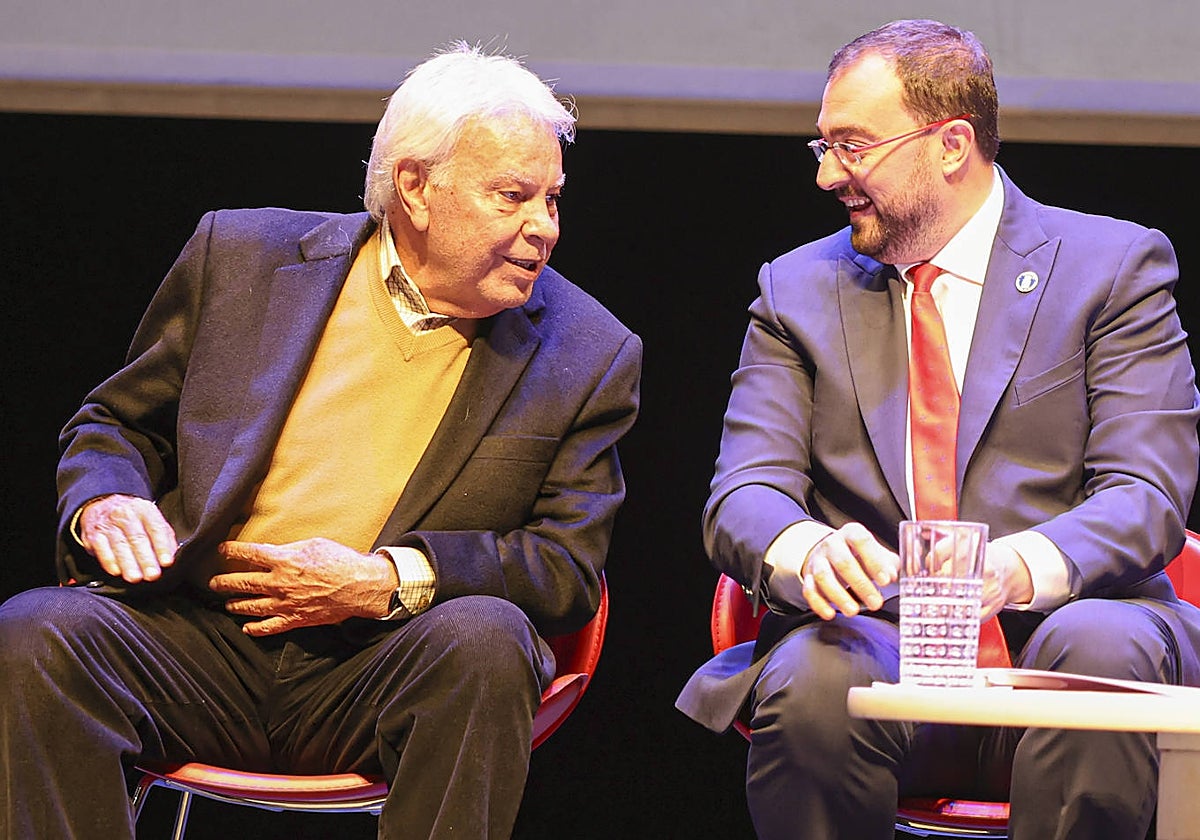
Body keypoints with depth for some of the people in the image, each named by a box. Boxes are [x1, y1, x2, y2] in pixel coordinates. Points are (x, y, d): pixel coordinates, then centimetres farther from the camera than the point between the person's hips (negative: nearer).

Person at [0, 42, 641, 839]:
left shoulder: (587, 353, 9)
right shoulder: (243, 256, 12)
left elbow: (571, 564, 4)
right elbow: (116, 424, 20)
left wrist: (390, 580, -12)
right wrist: (102, 502, -5)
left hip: (385, 672, -1)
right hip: (199, 641, 1)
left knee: (485, 637, -34)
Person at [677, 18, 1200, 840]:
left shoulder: (1114, 265, 8)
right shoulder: (798, 289, 16)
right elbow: (744, 495, 4)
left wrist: (1018, 568, -26)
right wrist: (806, 549, -23)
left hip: (1056, 626, -1)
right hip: (876, 639, 1)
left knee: (1100, 648, -36)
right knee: (810, 680, -34)